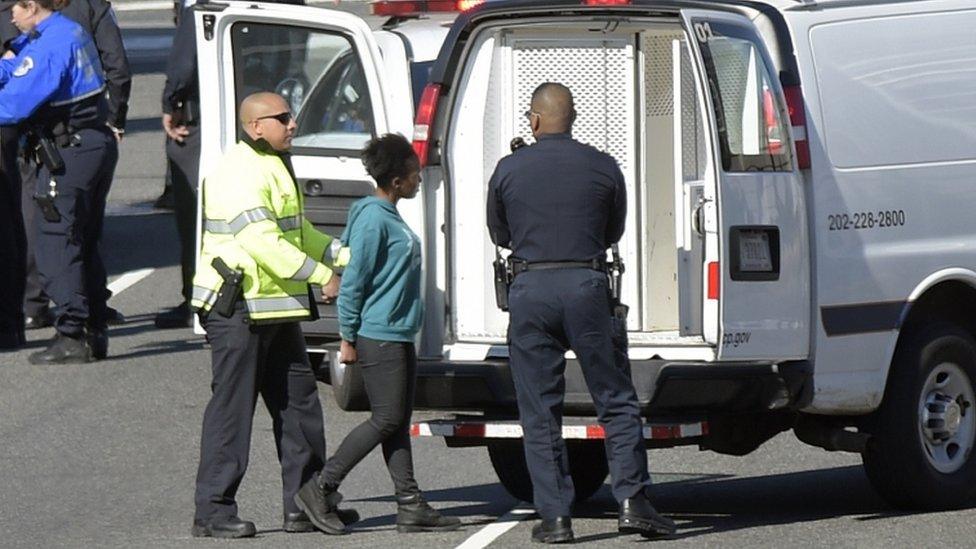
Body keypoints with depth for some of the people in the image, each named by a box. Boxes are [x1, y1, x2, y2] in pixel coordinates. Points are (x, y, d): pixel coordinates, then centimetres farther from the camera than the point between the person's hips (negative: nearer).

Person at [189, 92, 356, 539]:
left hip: (276, 312, 10)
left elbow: (299, 233, 27)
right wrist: (322, 276, -22)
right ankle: (213, 510, -4)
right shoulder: (240, 174, -17)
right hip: (237, 311, -10)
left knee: (298, 402, 12)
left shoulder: (274, 168, 17)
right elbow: (264, 242, -25)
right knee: (232, 406, -7)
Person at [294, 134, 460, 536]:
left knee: (399, 421, 8)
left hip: (399, 336, 10)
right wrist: (348, 337, -14)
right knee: (387, 419, -7)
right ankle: (321, 489, -3)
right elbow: (353, 280, -16)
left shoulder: (390, 217, 15)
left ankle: (410, 506, 9)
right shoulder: (373, 219, -16)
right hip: (378, 336, -10)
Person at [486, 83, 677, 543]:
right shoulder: (603, 168, 3)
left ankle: (554, 517, 2)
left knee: (539, 413, 5)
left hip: (530, 288, 0)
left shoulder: (508, 170, 2)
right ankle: (632, 500, -4)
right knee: (616, 401, 7)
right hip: (586, 286, 0)